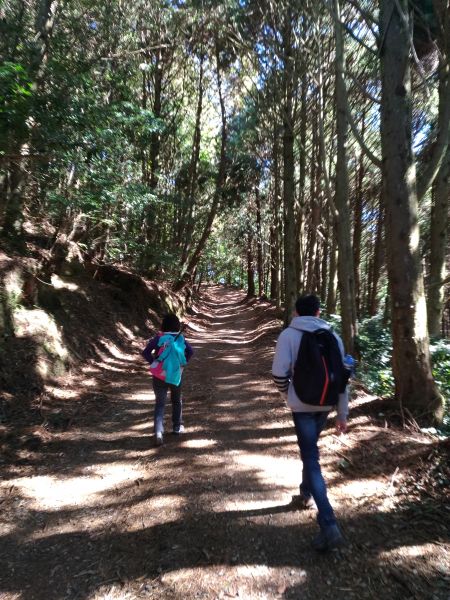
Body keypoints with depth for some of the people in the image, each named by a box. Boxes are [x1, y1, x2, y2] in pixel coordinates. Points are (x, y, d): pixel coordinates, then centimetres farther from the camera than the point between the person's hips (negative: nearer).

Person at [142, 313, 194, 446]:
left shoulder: (159, 338, -6)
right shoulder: (181, 338, -2)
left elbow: (145, 352, -13)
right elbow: (190, 351, -10)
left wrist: (153, 362, -3)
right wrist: (183, 363, 1)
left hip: (159, 376, -1)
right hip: (176, 374, 1)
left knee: (160, 404, 4)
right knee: (177, 401, 22)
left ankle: (158, 432, -11)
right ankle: (177, 427, 32)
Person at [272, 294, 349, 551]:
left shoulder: (289, 335, -10)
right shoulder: (333, 336, 1)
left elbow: (279, 373, -18)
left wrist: (288, 391, 4)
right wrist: (343, 414, 9)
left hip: (302, 404, -5)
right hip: (325, 404, 5)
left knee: (311, 459, 3)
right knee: (311, 449, 26)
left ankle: (329, 525, -1)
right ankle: (306, 493, 44)